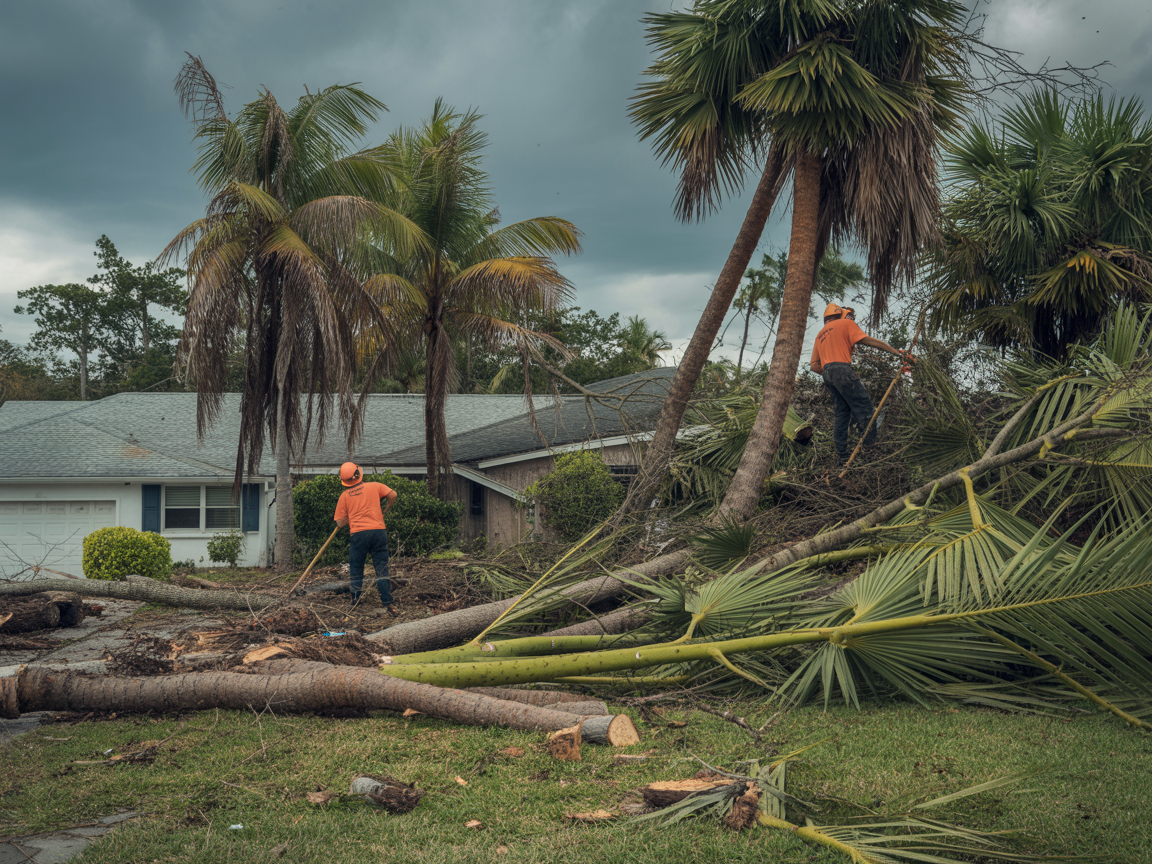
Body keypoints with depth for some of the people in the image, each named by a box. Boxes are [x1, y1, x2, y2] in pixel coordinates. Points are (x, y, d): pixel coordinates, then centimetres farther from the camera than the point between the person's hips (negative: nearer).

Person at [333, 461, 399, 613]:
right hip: (378, 531, 0)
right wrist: (385, 509, 12)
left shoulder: (344, 495, 6)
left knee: (356, 571, 13)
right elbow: (393, 495, -4)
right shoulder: (375, 486, 6)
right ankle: (388, 603, -5)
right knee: (382, 570, 3)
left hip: (358, 534, 0)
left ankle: (355, 603, 16)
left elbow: (340, 523, 4)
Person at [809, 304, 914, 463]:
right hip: (842, 370, -7)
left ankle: (841, 455, 5)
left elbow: (814, 366, 18)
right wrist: (898, 353, -6)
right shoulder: (845, 324, 7)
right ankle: (872, 445, -16)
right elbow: (869, 341, -3)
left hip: (827, 373, 7)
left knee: (842, 411, 10)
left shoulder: (820, 335, 26)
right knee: (863, 405, -7)